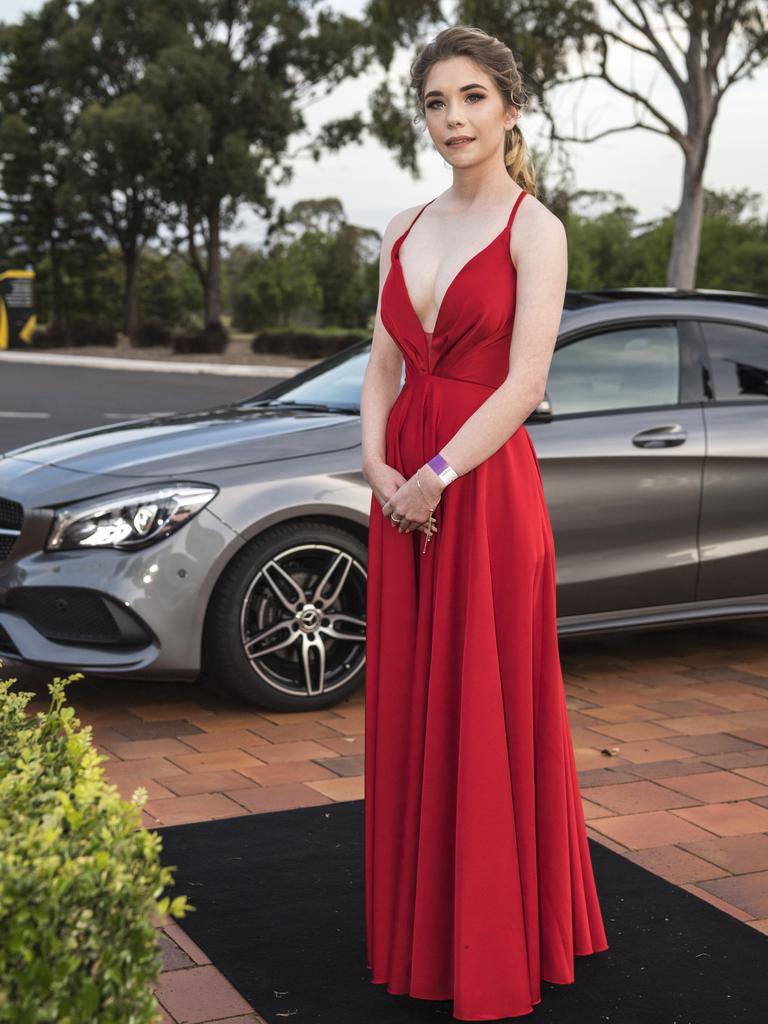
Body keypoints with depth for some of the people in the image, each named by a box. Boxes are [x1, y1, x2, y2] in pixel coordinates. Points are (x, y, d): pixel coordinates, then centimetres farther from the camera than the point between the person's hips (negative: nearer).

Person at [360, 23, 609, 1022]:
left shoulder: (534, 228, -5)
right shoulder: (406, 229, 13)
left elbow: (524, 384, -13)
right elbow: (383, 366, 12)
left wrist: (437, 478, -16)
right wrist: (378, 465, -4)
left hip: (485, 486, -6)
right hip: (404, 491, 6)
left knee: (488, 712, 1)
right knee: (407, 707, 11)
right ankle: (418, 930, 27)